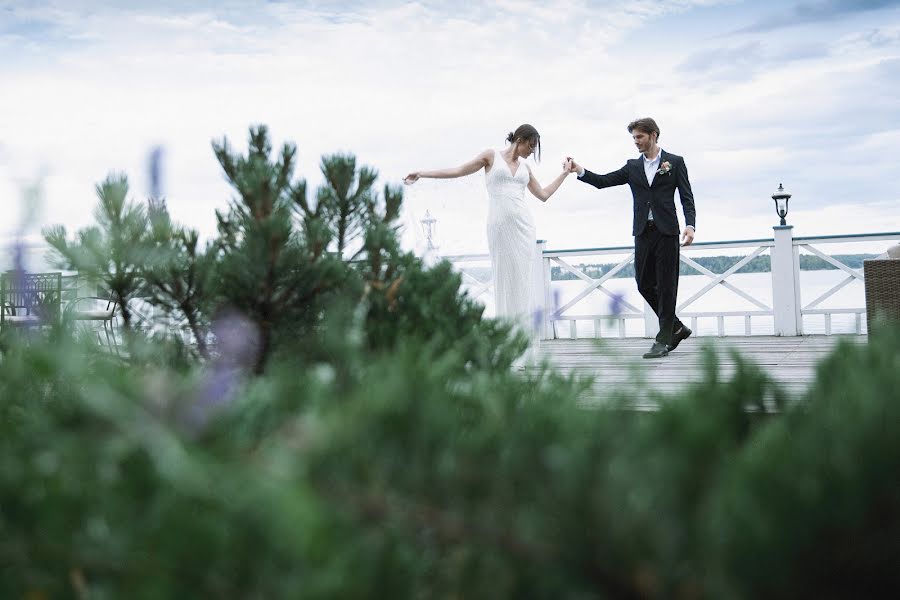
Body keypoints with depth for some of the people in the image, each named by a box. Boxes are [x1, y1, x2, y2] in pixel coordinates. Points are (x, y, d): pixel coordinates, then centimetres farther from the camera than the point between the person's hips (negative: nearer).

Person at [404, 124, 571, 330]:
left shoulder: (525, 167, 17)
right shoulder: (492, 156, 5)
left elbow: (543, 195, 22)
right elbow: (458, 171, 4)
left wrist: (565, 173, 24)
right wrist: (422, 173, 1)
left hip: (523, 225, 4)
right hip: (499, 225, -4)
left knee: (523, 277, -1)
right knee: (504, 275, -4)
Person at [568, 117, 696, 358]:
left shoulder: (674, 162, 3)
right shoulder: (633, 167, 13)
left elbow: (687, 197, -1)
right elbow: (603, 181, 6)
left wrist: (690, 225, -15)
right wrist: (579, 171, -9)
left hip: (666, 232, -4)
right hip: (643, 232, 5)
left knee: (666, 285, -3)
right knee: (644, 284, 4)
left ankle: (663, 340, 1)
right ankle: (676, 328, 20)